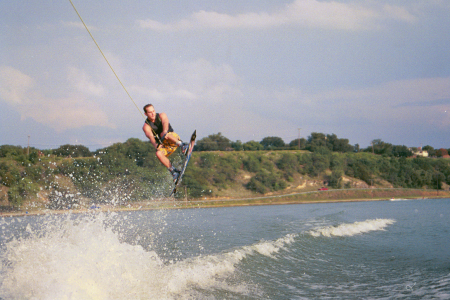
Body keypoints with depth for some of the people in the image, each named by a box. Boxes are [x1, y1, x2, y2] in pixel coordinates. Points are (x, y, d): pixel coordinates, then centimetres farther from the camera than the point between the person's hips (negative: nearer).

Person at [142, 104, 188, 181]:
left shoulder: (161, 115, -1)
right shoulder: (146, 127, -5)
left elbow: (165, 122, -25)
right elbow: (150, 136, -25)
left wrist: (165, 132, -50)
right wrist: (156, 145, -48)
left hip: (173, 138, -1)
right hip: (164, 145, 1)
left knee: (166, 135, -34)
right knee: (159, 154, -31)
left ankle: (183, 145, -45)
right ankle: (173, 171, -30)